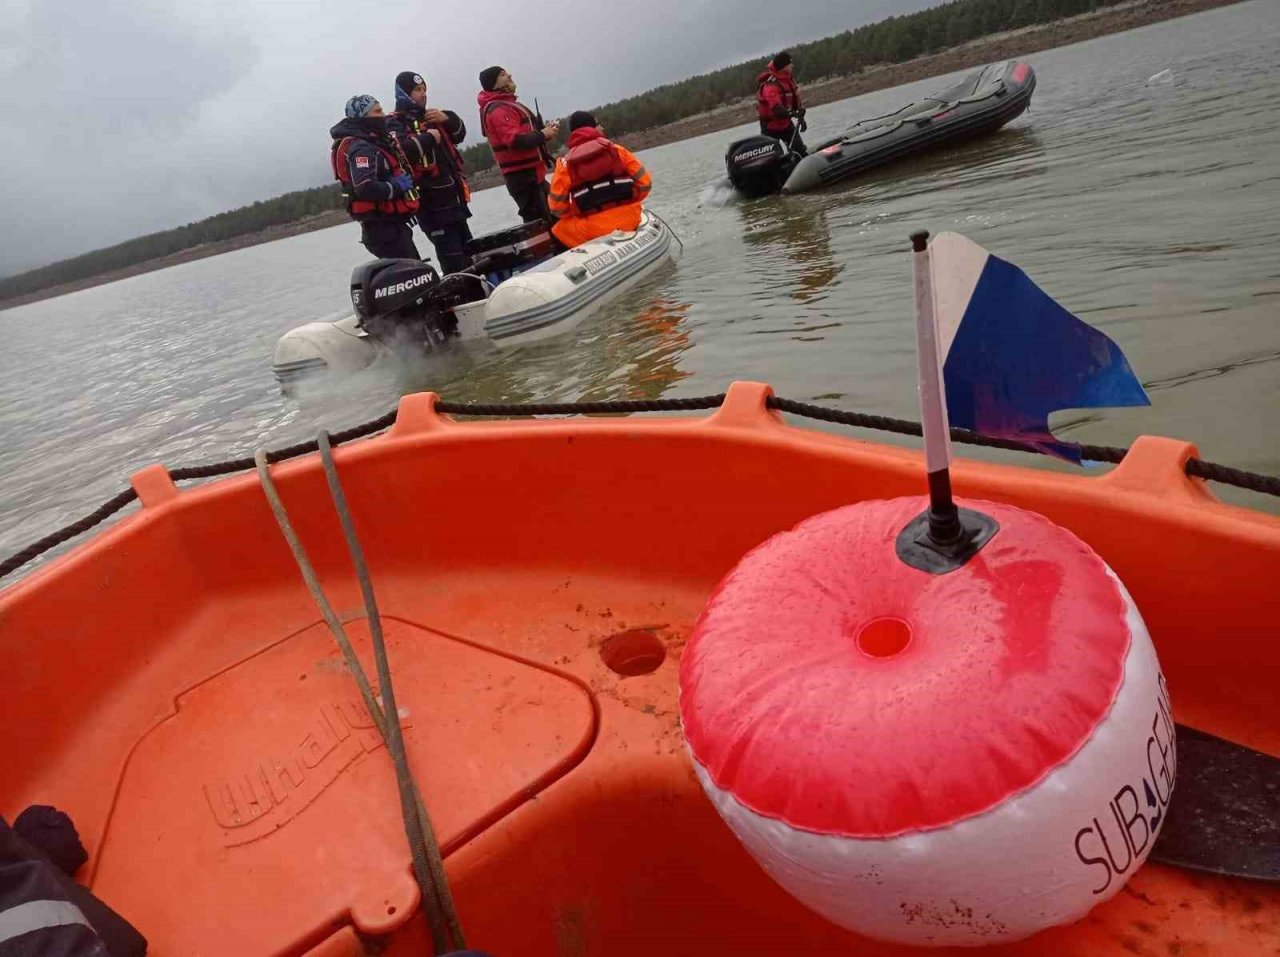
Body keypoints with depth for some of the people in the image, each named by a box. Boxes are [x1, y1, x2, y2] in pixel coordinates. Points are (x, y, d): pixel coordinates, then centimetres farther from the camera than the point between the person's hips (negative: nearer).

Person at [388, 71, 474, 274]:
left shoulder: (429, 117, 18)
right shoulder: (395, 123, -5)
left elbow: (459, 134, 22)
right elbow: (401, 150, -25)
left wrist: (448, 119, 3)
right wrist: (428, 138, -15)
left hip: (454, 196, 9)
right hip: (431, 201, -9)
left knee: (469, 251, 18)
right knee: (454, 260, -15)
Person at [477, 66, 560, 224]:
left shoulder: (506, 105, 21)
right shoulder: (498, 109, -13)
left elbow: (525, 133, 25)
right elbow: (515, 140, -25)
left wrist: (545, 130, 7)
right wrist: (543, 135, -14)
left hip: (529, 174, 11)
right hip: (524, 176, -11)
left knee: (548, 220, 17)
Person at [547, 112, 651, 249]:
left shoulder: (565, 163, 2)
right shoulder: (616, 150, 5)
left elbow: (557, 207, -1)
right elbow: (644, 182, 6)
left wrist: (576, 214, 18)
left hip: (593, 229, -2)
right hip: (629, 219, 2)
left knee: (559, 231, 25)